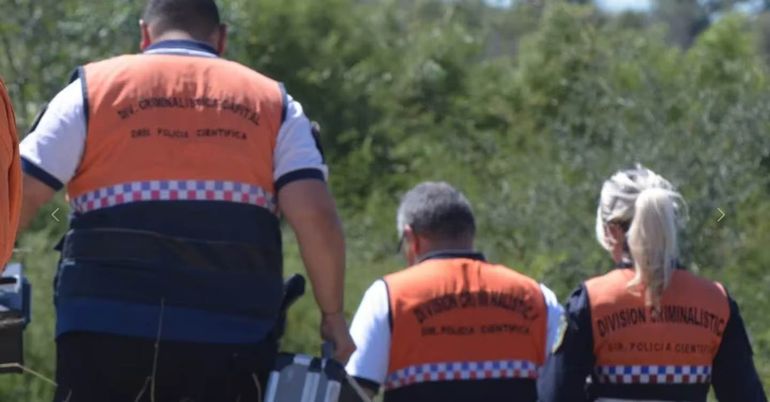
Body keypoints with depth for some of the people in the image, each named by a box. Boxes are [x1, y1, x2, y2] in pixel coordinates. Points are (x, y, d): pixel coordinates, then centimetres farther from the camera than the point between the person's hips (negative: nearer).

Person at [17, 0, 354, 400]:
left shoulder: (93, 88, 10)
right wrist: (333, 315, 10)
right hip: (230, 343, 0)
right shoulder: (273, 103, 12)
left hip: (104, 334, 0)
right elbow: (316, 216, 0)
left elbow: (17, 198, 3)